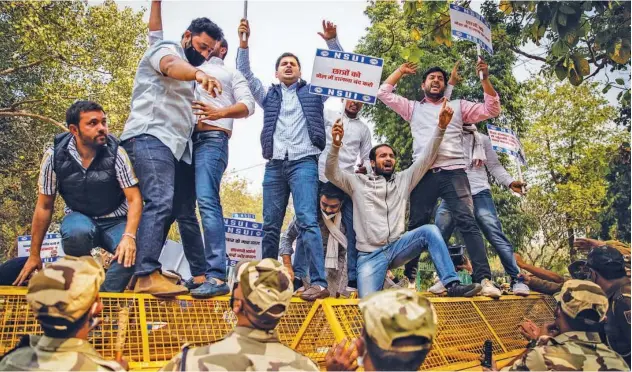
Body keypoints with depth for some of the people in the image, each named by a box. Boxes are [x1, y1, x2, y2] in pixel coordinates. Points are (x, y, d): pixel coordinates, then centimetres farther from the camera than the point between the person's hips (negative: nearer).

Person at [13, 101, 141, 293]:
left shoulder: (116, 153, -16)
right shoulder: (54, 156, -11)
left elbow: (134, 199, -17)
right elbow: (44, 206, -2)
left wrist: (129, 236, -35)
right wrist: (34, 254, 2)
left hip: (115, 221, -1)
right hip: (79, 217, 1)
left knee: (132, 252, -33)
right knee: (77, 233, -36)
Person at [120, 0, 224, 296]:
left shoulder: (186, 71, 29)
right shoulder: (166, 50, 3)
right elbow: (172, 66, -23)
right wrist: (198, 73, -44)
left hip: (178, 145, 9)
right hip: (151, 137, -9)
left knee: (185, 212, 7)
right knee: (160, 202, -24)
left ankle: (201, 274, 11)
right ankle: (148, 276, -28)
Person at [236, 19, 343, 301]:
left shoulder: (313, 92, 17)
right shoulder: (269, 95, 23)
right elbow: (245, 74, 15)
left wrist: (332, 41, -3)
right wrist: (244, 42, 4)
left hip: (304, 162, -3)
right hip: (274, 165, 4)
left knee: (307, 220, -17)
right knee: (270, 226, 4)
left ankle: (319, 282, -21)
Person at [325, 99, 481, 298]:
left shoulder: (403, 179, 13)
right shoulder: (358, 182, 8)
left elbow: (426, 158, 5)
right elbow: (332, 173, -6)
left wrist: (441, 126, -7)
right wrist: (336, 144, -24)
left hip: (397, 247, 3)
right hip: (370, 255, -3)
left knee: (429, 231, -25)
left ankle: (452, 284, -20)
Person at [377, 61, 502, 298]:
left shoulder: (458, 106, 23)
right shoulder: (413, 108, 23)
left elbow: (492, 110, 15)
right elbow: (384, 93, 21)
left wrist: (484, 79, 6)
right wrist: (401, 71, 26)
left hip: (454, 172, 0)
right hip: (424, 173, 1)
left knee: (468, 223, -12)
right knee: (417, 225, 0)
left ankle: (484, 279, -15)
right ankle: (409, 278, 7)